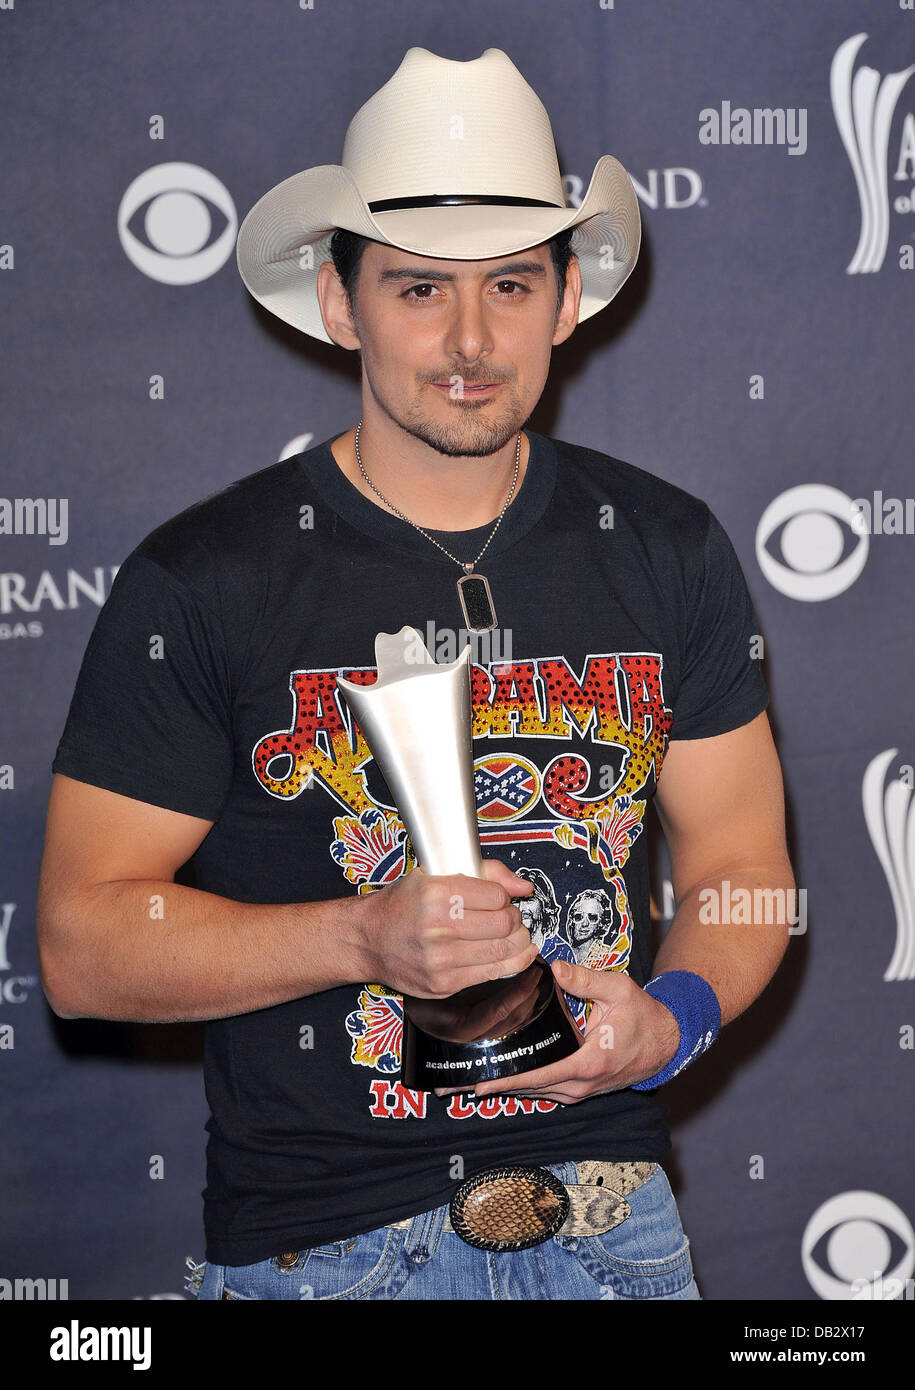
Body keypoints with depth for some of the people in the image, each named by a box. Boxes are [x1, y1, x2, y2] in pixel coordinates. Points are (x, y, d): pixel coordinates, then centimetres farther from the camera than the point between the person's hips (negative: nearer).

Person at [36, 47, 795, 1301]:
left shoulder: (668, 550, 1)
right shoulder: (203, 580, -10)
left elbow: (741, 859, 8)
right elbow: (83, 942, -10)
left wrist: (677, 1013, -12)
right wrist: (366, 938, -23)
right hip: (319, 1237, -3)